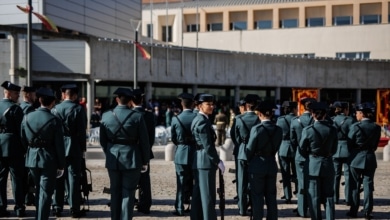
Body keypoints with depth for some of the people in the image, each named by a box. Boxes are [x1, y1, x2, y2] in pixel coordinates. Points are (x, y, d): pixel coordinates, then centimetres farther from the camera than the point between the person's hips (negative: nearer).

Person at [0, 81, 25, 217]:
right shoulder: (15, 108, -12)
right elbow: (21, 130, -13)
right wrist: (24, 147, -5)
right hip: (13, 147, -6)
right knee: (17, 178, 1)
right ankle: (19, 208, 5)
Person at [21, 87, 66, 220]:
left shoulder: (27, 117, -2)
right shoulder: (54, 121, -14)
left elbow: (23, 140, 5)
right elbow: (59, 146, -11)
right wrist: (61, 165, -3)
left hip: (32, 159, 5)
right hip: (49, 160, -5)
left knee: (39, 190, 22)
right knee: (45, 193, 2)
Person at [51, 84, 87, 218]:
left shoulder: (55, 109, 2)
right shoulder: (78, 109, -8)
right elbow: (82, 131, -9)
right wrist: (83, 148, -1)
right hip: (73, 148, -3)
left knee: (58, 178, 10)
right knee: (73, 177, 0)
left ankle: (57, 208, 15)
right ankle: (74, 209, 2)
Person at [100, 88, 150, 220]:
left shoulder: (106, 116, -1)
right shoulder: (137, 117, -9)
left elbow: (103, 140, 5)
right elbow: (144, 141, -6)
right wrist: (145, 161, 4)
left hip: (113, 160, 3)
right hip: (132, 159, -3)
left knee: (115, 192, 15)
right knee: (128, 193, 3)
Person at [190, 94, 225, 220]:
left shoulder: (197, 119, 15)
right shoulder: (203, 121, -15)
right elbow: (208, 145, -19)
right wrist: (218, 162, -14)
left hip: (198, 161, 10)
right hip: (206, 161, -10)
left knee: (198, 195, 13)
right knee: (208, 196, -5)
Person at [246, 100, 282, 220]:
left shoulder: (257, 129, -15)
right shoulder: (278, 130, -2)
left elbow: (250, 149, -8)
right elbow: (276, 148, 4)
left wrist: (249, 161, 10)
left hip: (257, 166, -4)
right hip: (272, 165, 4)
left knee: (257, 197, 2)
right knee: (271, 196, 11)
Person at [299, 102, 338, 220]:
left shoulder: (307, 130, -13)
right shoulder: (332, 129, -4)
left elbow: (302, 150, -4)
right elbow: (334, 149, 4)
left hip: (312, 166, -2)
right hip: (328, 165, 2)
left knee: (314, 197, 6)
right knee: (328, 196, 11)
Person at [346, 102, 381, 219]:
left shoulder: (355, 126, -13)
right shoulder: (376, 127, 0)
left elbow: (349, 143, -6)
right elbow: (375, 144, 6)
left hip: (356, 159, -3)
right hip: (370, 158, 3)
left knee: (355, 185, 7)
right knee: (368, 185, 7)